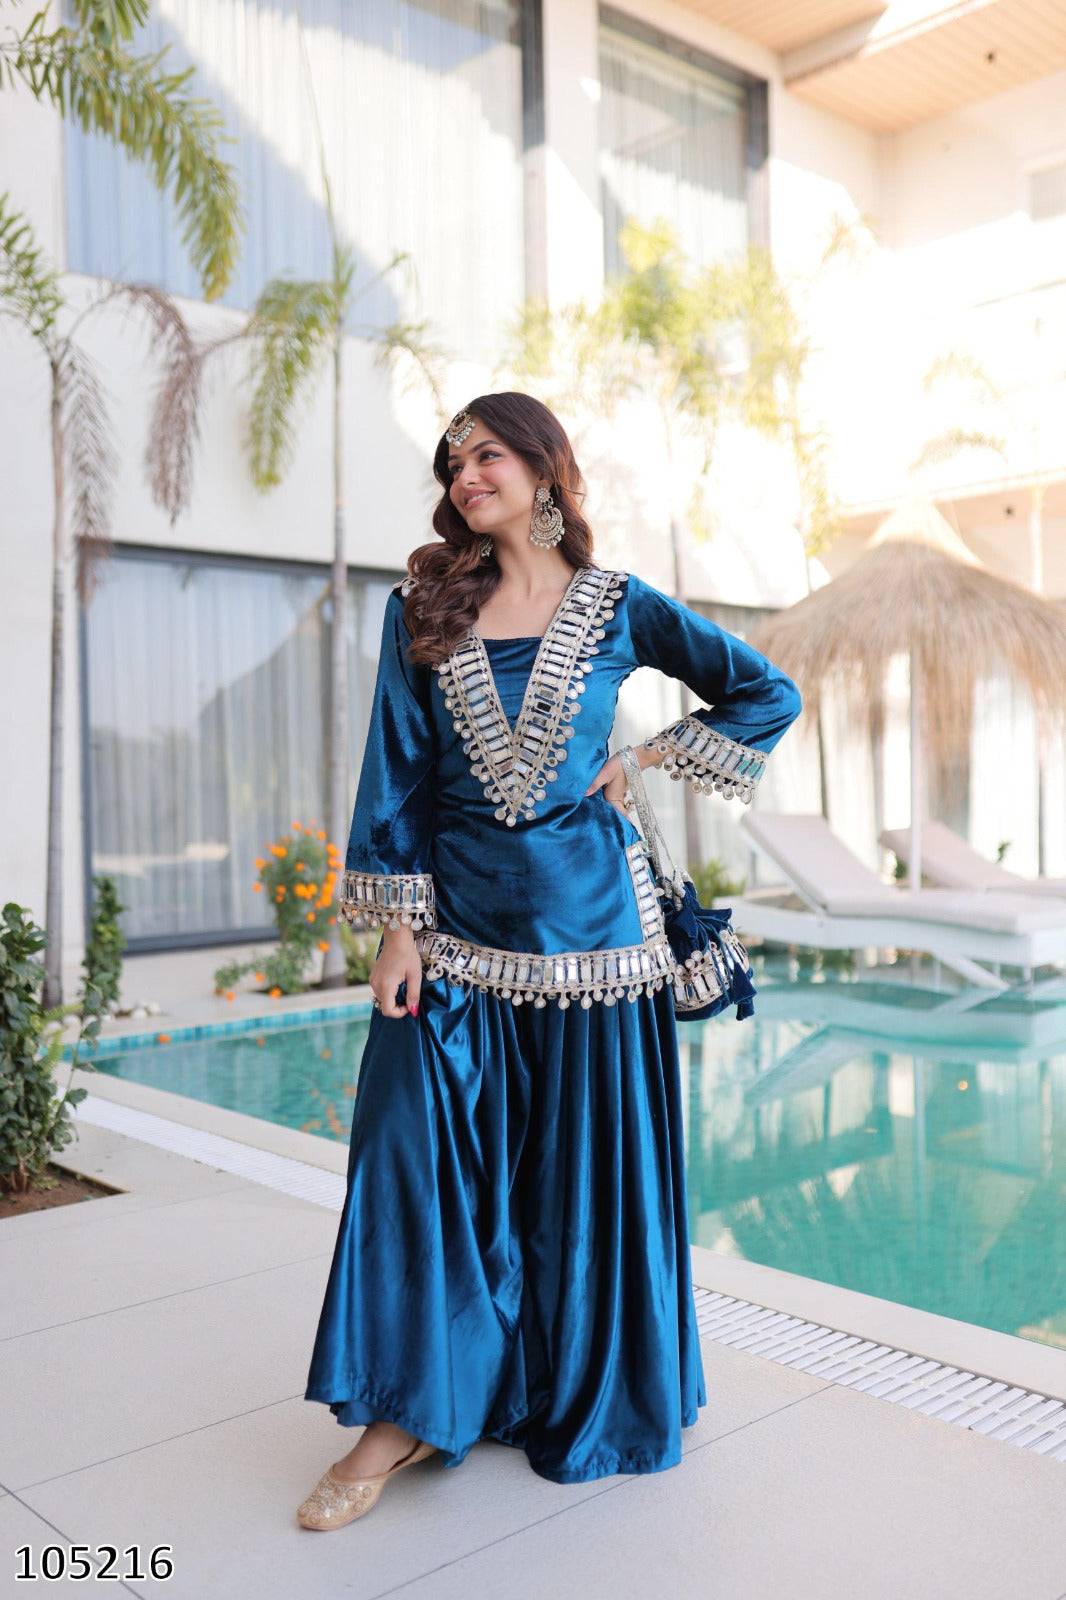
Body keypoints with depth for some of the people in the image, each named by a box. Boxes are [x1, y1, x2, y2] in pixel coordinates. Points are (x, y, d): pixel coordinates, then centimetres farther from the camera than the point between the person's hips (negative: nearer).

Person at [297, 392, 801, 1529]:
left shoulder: (618, 609, 3)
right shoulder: (424, 608, 5)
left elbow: (768, 696, 10)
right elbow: (396, 768, 1)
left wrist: (646, 757, 1)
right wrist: (396, 924, -6)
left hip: (585, 918, -1)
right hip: (458, 919, 1)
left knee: (588, 1166, 8)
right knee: (416, 1152, -2)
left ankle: (583, 1403, 29)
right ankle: (403, 1415, 14)